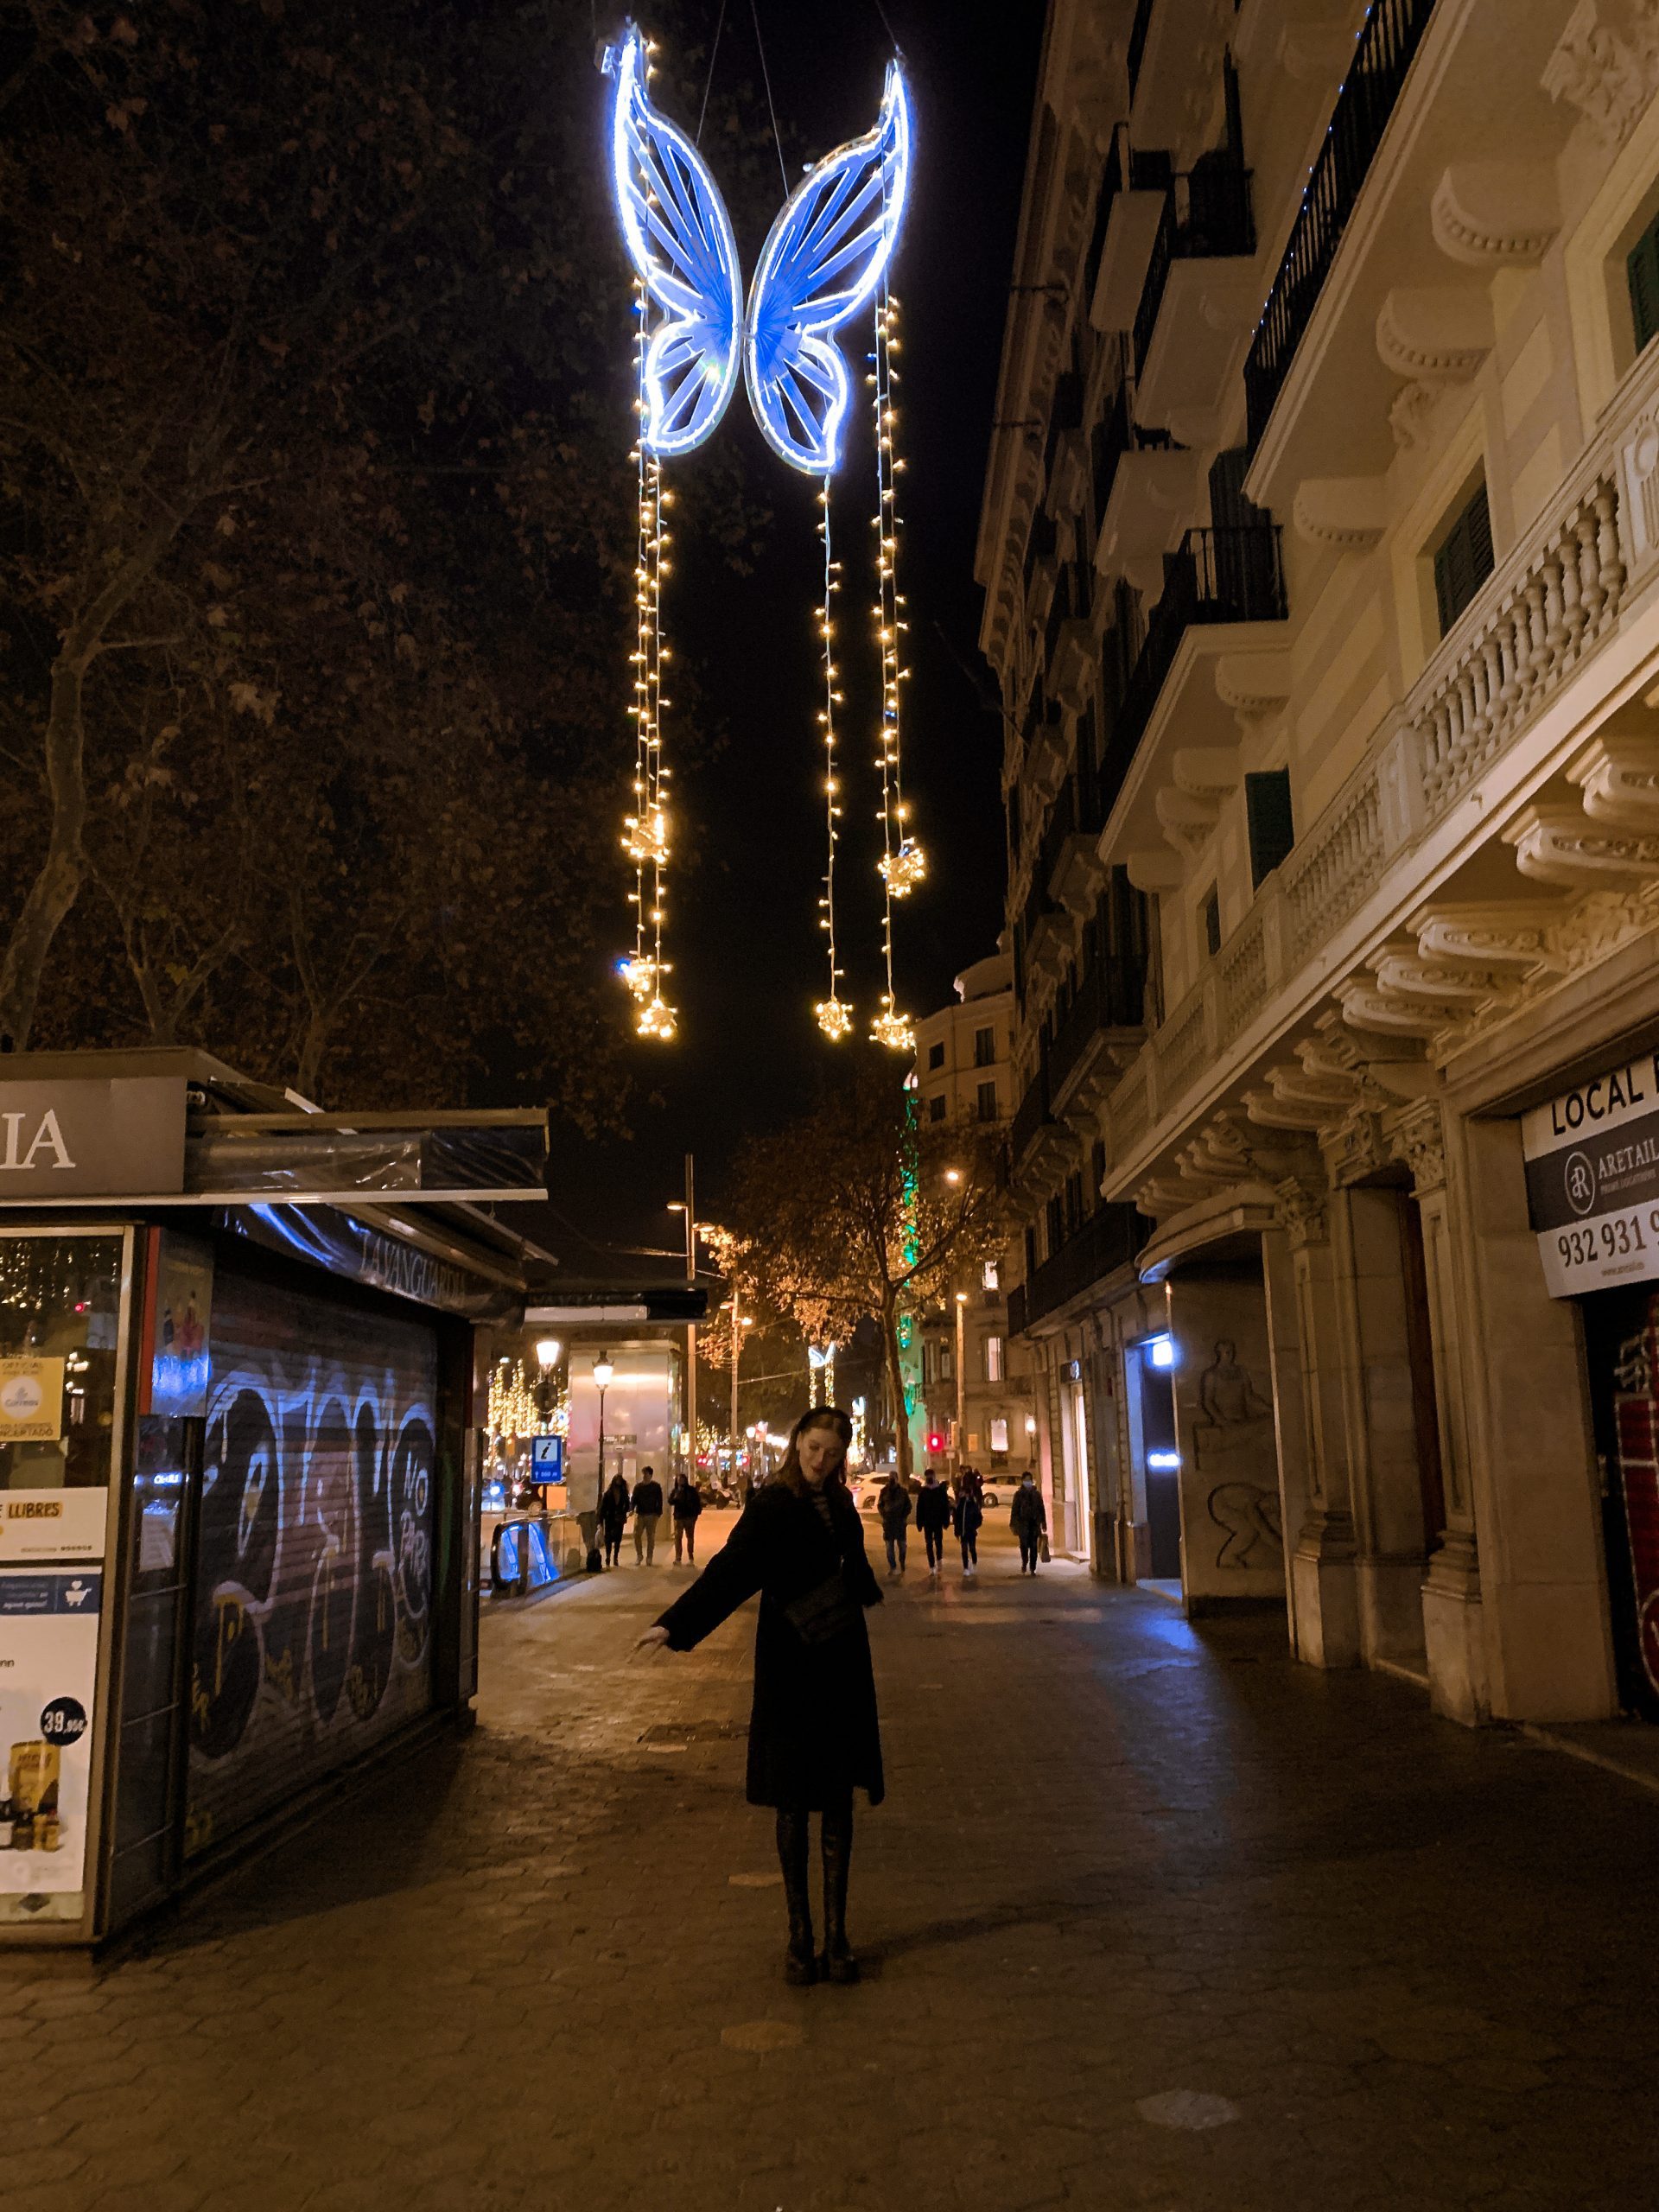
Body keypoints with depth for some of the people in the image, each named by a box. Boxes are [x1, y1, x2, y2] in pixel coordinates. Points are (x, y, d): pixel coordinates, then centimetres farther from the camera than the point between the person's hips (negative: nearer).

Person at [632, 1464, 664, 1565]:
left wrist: (658, 1513, -9)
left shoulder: (656, 1486, 1)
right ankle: (639, 1556, 14)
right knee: (637, 1535, -2)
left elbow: (660, 1501, 0)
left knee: (651, 1537, 2)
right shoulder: (638, 1486, 7)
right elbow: (634, 1499, 4)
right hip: (640, 1514, 2)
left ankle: (649, 1558, 10)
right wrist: (632, 1509, -14)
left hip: (652, 1515, -2)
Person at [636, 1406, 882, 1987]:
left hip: (841, 1664, 5)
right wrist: (675, 1623, -36)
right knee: (792, 1802, 2)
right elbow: (730, 1569, -24)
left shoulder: (839, 1504, 8)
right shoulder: (772, 1506, -11)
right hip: (790, 1669, -5)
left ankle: (836, 1933, 13)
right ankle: (800, 1935, 11)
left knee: (839, 1798, 6)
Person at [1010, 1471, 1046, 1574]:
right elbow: (1014, 1510, 1)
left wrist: (1043, 1523, 7)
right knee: (1024, 1545, -7)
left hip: (1034, 1523, 2)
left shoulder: (1037, 1494, 8)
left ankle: (1032, 1568, 7)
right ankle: (1024, 1564, 14)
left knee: (1034, 1546, 1)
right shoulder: (1019, 1494, 2)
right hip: (1023, 1523, -2)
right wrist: (1013, 1524, -4)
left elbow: (1042, 1509, 10)